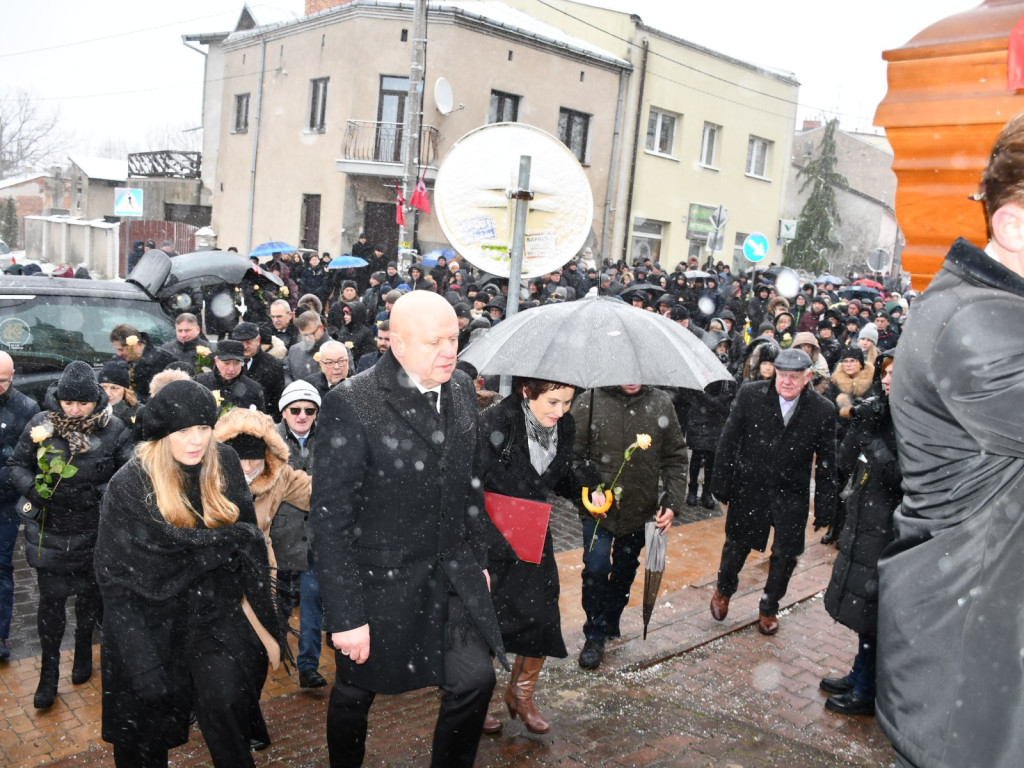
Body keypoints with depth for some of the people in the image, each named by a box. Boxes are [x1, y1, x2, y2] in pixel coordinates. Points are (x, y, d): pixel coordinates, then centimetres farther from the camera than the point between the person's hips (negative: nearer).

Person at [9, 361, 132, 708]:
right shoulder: (40, 424, -7)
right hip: (49, 530, 0)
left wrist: (106, 493, -22)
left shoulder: (114, 429, -11)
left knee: (90, 595, 17)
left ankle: (84, 652, 42)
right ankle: (49, 672, 19)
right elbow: (17, 464, 3)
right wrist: (32, 487, -16)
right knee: (51, 600, 4)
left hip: (94, 532, 0)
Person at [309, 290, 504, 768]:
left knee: (475, 679, 4)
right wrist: (345, 615, -17)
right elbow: (329, 519, -18)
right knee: (355, 693, 16)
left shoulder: (462, 389, -1)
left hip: (453, 574, 5)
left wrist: (477, 558, 13)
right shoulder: (350, 406, -21)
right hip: (381, 581, -4)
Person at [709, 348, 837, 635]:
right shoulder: (750, 395, -11)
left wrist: (824, 505, -1)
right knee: (737, 545, 16)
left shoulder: (823, 410, -9)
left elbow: (826, 462, -2)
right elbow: (728, 441, -4)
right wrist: (721, 483, -4)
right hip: (749, 487, 0)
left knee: (785, 555, 11)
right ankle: (723, 591, 44)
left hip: (791, 495, 1)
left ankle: (769, 607, 36)